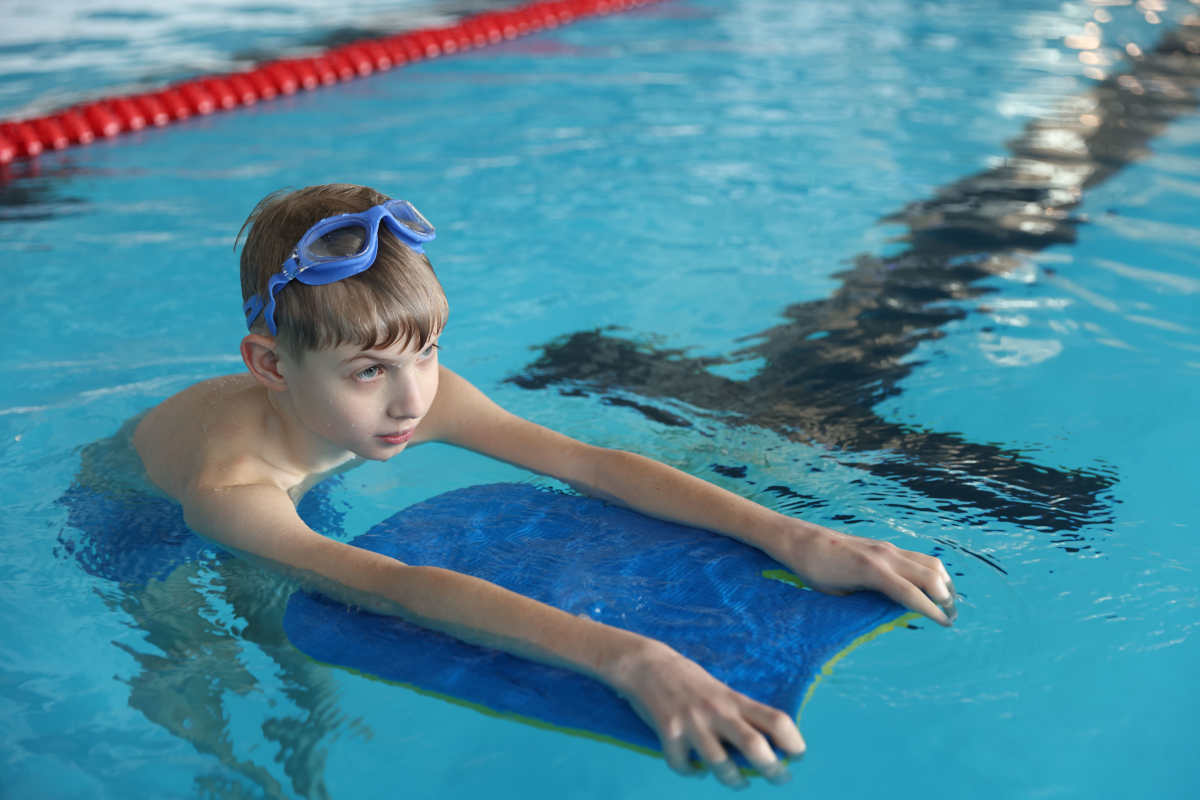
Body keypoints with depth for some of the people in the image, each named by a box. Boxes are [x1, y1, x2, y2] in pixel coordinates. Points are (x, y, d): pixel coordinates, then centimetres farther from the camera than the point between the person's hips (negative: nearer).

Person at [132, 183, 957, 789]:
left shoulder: (416, 392, -31)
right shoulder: (230, 485, -47)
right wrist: (623, 656, -75)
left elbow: (589, 463, -36)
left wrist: (794, 538, -45)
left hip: (293, 489, 4)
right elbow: (403, 591, -63)